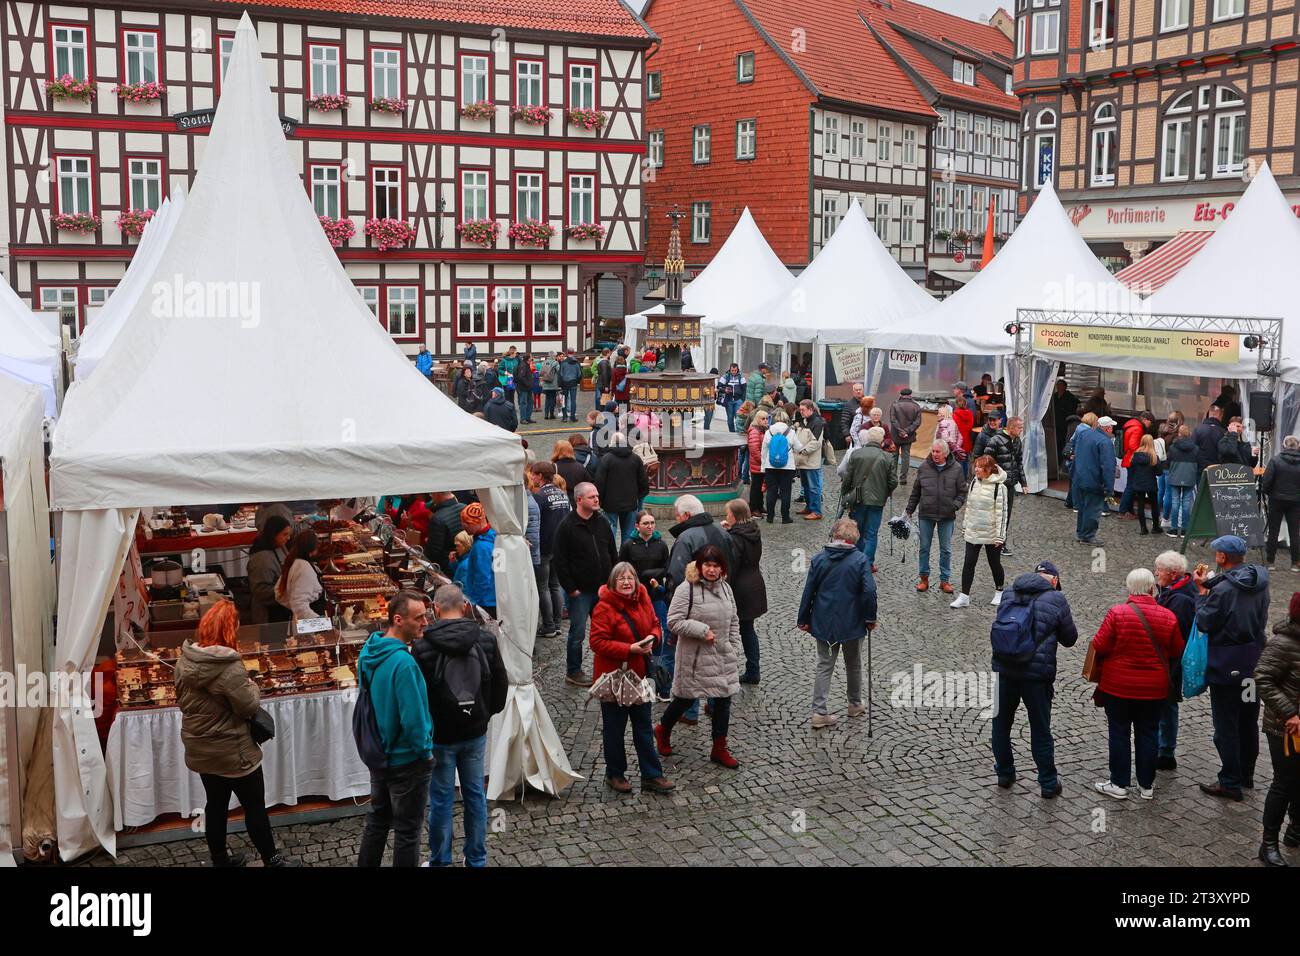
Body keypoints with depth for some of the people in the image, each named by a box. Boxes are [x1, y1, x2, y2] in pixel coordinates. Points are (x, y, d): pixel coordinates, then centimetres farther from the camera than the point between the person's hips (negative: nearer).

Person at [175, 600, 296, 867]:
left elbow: (182, 699, 9)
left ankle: (220, 859, 33)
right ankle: (271, 859, 23)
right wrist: (252, 686, -3)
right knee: (255, 806, 10)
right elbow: (248, 706, -21)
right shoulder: (228, 666, -28)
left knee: (216, 804, 21)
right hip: (231, 752, -7)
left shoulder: (185, 659, -4)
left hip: (199, 750, 7)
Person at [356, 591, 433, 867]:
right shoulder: (403, 663, -29)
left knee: (377, 820, 23)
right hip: (406, 760, -8)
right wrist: (425, 751, -11)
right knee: (407, 831, 8)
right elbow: (413, 718, -27)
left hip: (378, 754, 8)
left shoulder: (369, 651, -2)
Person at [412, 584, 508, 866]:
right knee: (475, 794, 15)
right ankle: (477, 859, 25)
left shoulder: (422, 647, -16)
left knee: (441, 800, 9)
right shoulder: (486, 641, -6)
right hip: (475, 732, 3)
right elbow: (501, 684, 4)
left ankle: (440, 862, 21)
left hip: (440, 735, -3)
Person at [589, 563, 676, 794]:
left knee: (644, 726, 13)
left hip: (639, 675, 6)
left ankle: (651, 776, 21)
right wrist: (630, 649, -26)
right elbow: (598, 642, -22)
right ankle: (614, 774, 26)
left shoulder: (642, 600, 1)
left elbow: (655, 624, 13)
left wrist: (653, 638, -10)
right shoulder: (603, 608, -18)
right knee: (614, 728, 9)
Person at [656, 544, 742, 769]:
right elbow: (674, 622, -17)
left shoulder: (725, 588, 6)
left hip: (723, 658, 6)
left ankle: (719, 749, 22)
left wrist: (734, 651, 10)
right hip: (695, 658, -6)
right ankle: (663, 731, 36)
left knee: (724, 700, 8)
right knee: (686, 699, 8)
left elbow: (733, 622, 14)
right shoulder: (687, 589, -15)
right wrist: (702, 630, -21)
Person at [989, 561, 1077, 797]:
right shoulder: (1056, 600, -5)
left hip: (1004, 669, 3)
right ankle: (1048, 784, 20)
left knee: (1001, 724, 20)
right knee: (1040, 731, 10)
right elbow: (1069, 638, 4)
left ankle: (1004, 773, 32)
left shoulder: (1008, 594, 5)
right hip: (1038, 674, -2)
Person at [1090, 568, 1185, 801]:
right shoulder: (1168, 617, -8)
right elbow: (1177, 652, 3)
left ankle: (1119, 784, 15)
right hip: (1154, 688, 2)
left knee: (1119, 733, 9)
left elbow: (1099, 647, -15)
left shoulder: (1117, 613, -17)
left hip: (1118, 686, -2)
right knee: (1148, 734, 13)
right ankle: (1146, 785, 20)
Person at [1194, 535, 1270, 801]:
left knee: (1226, 727, 2)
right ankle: (1247, 774, 33)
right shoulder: (1260, 582, 0)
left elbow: (1205, 623, -16)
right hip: (1255, 663, 8)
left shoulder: (1223, 590, -23)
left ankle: (1230, 783, 8)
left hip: (1227, 667, -8)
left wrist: (1202, 590, -6)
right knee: (1249, 722, 20)